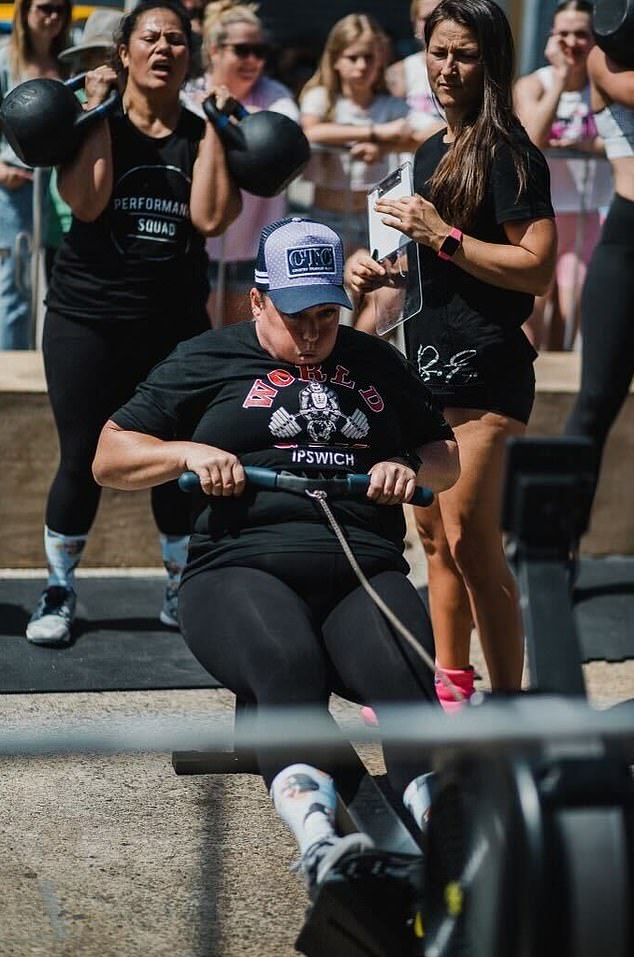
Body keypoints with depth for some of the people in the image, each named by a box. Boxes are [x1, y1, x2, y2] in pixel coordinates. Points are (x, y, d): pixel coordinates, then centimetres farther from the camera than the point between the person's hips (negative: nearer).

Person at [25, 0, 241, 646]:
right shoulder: (95, 126, -1)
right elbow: (86, 203, -19)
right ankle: (58, 592, 15)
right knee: (82, 460, 1)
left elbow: (211, 218, -12)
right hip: (88, 320, -2)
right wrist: (99, 113, -15)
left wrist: (211, 129, -8)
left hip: (176, 325, 2)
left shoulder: (202, 136, 4)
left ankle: (180, 592, 20)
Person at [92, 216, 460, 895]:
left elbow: (445, 457, 33)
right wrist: (188, 452, -2)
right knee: (287, 663, -38)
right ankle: (317, 839, -56)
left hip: (365, 572, 3)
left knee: (409, 675, -31)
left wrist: (413, 470, 10)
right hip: (241, 570, -3)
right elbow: (109, 458, 17)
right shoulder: (208, 360, 19)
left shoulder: (376, 364, 27)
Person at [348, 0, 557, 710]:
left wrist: (443, 235, -21)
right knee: (434, 536, 15)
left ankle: (510, 706, -5)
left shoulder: (507, 153, -10)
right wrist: (378, 269, 10)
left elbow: (538, 268, -18)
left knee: (470, 539, -11)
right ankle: (450, 687, 27)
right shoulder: (430, 152, 16)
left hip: (482, 367, -9)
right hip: (427, 360, 9)